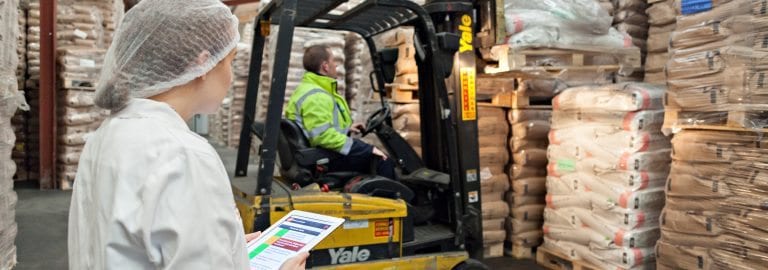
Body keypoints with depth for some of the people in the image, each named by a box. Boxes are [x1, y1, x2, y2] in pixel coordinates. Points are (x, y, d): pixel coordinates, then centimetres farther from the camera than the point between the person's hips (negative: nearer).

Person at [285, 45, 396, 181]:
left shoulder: (309, 89, 15)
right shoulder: (315, 96, -20)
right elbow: (323, 136, -31)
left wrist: (346, 129, 21)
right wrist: (369, 149, -27)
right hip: (325, 160, -11)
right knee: (383, 160, -13)